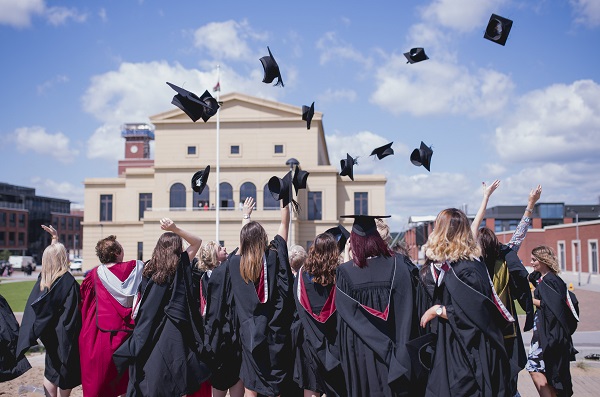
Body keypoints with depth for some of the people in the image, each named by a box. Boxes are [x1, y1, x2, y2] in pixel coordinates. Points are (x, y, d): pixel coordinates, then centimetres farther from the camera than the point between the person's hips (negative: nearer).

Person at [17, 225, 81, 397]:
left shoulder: (43, 279, 0)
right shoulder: (68, 281, -20)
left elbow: (52, 255, 17)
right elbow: (73, 313, -21)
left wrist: (55, 239, 21)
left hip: (50, 337, 7)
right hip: (64, 337, -7)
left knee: (51, 372, 19)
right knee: (65, 376, 4)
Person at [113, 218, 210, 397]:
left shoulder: (148, 269, 6)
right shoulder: (180, 265, -5)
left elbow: (140, 304, 10)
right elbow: (197, 241, 3)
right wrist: (175, 228, -7)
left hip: (149, 333, 4)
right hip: (173, 331, -4)